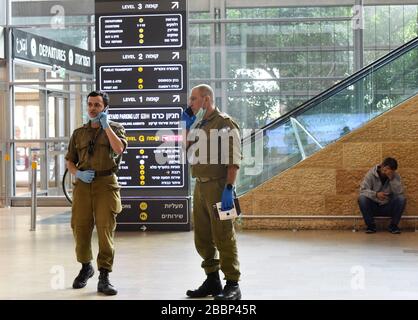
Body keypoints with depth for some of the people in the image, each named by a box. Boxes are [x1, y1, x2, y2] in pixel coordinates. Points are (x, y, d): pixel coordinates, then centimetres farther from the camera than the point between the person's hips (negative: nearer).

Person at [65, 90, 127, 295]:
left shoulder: (115, 128, 7)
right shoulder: (79, 133, 16)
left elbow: (119, 149, -13)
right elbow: (69, 161, 17)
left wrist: (105, 125, -12)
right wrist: (78, 173, -3)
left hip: (105, 184, -3)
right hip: (83, 184, 3)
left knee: (105, 229, -8)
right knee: (80, 228, 5)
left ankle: (104, 277, -4)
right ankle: (85, 267, 28)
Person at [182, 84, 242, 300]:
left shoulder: (225, 124, -8)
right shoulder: (198, 124, 16)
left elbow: (234, 160, -14)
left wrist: (229, 189, -21)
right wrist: (187, 126, 11)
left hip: (218, 187, -8)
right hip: (200, 186, 8)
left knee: (223, 237, -6)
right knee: (202, 238, 12)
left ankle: (232, 285, 1)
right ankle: (212, 281, 23)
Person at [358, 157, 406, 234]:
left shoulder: (395, 176, -5)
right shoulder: (371, 174, -10)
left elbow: (400, 192, -19)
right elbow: (362, 190, -17)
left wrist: (392, 179, -29)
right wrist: (376, 194, -34)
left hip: (388, 207, 1)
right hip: (373, 207, -1)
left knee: (401, 199, -26)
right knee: (362, 198, -30)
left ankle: (393, 225, -9)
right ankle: (371, 225, -13)